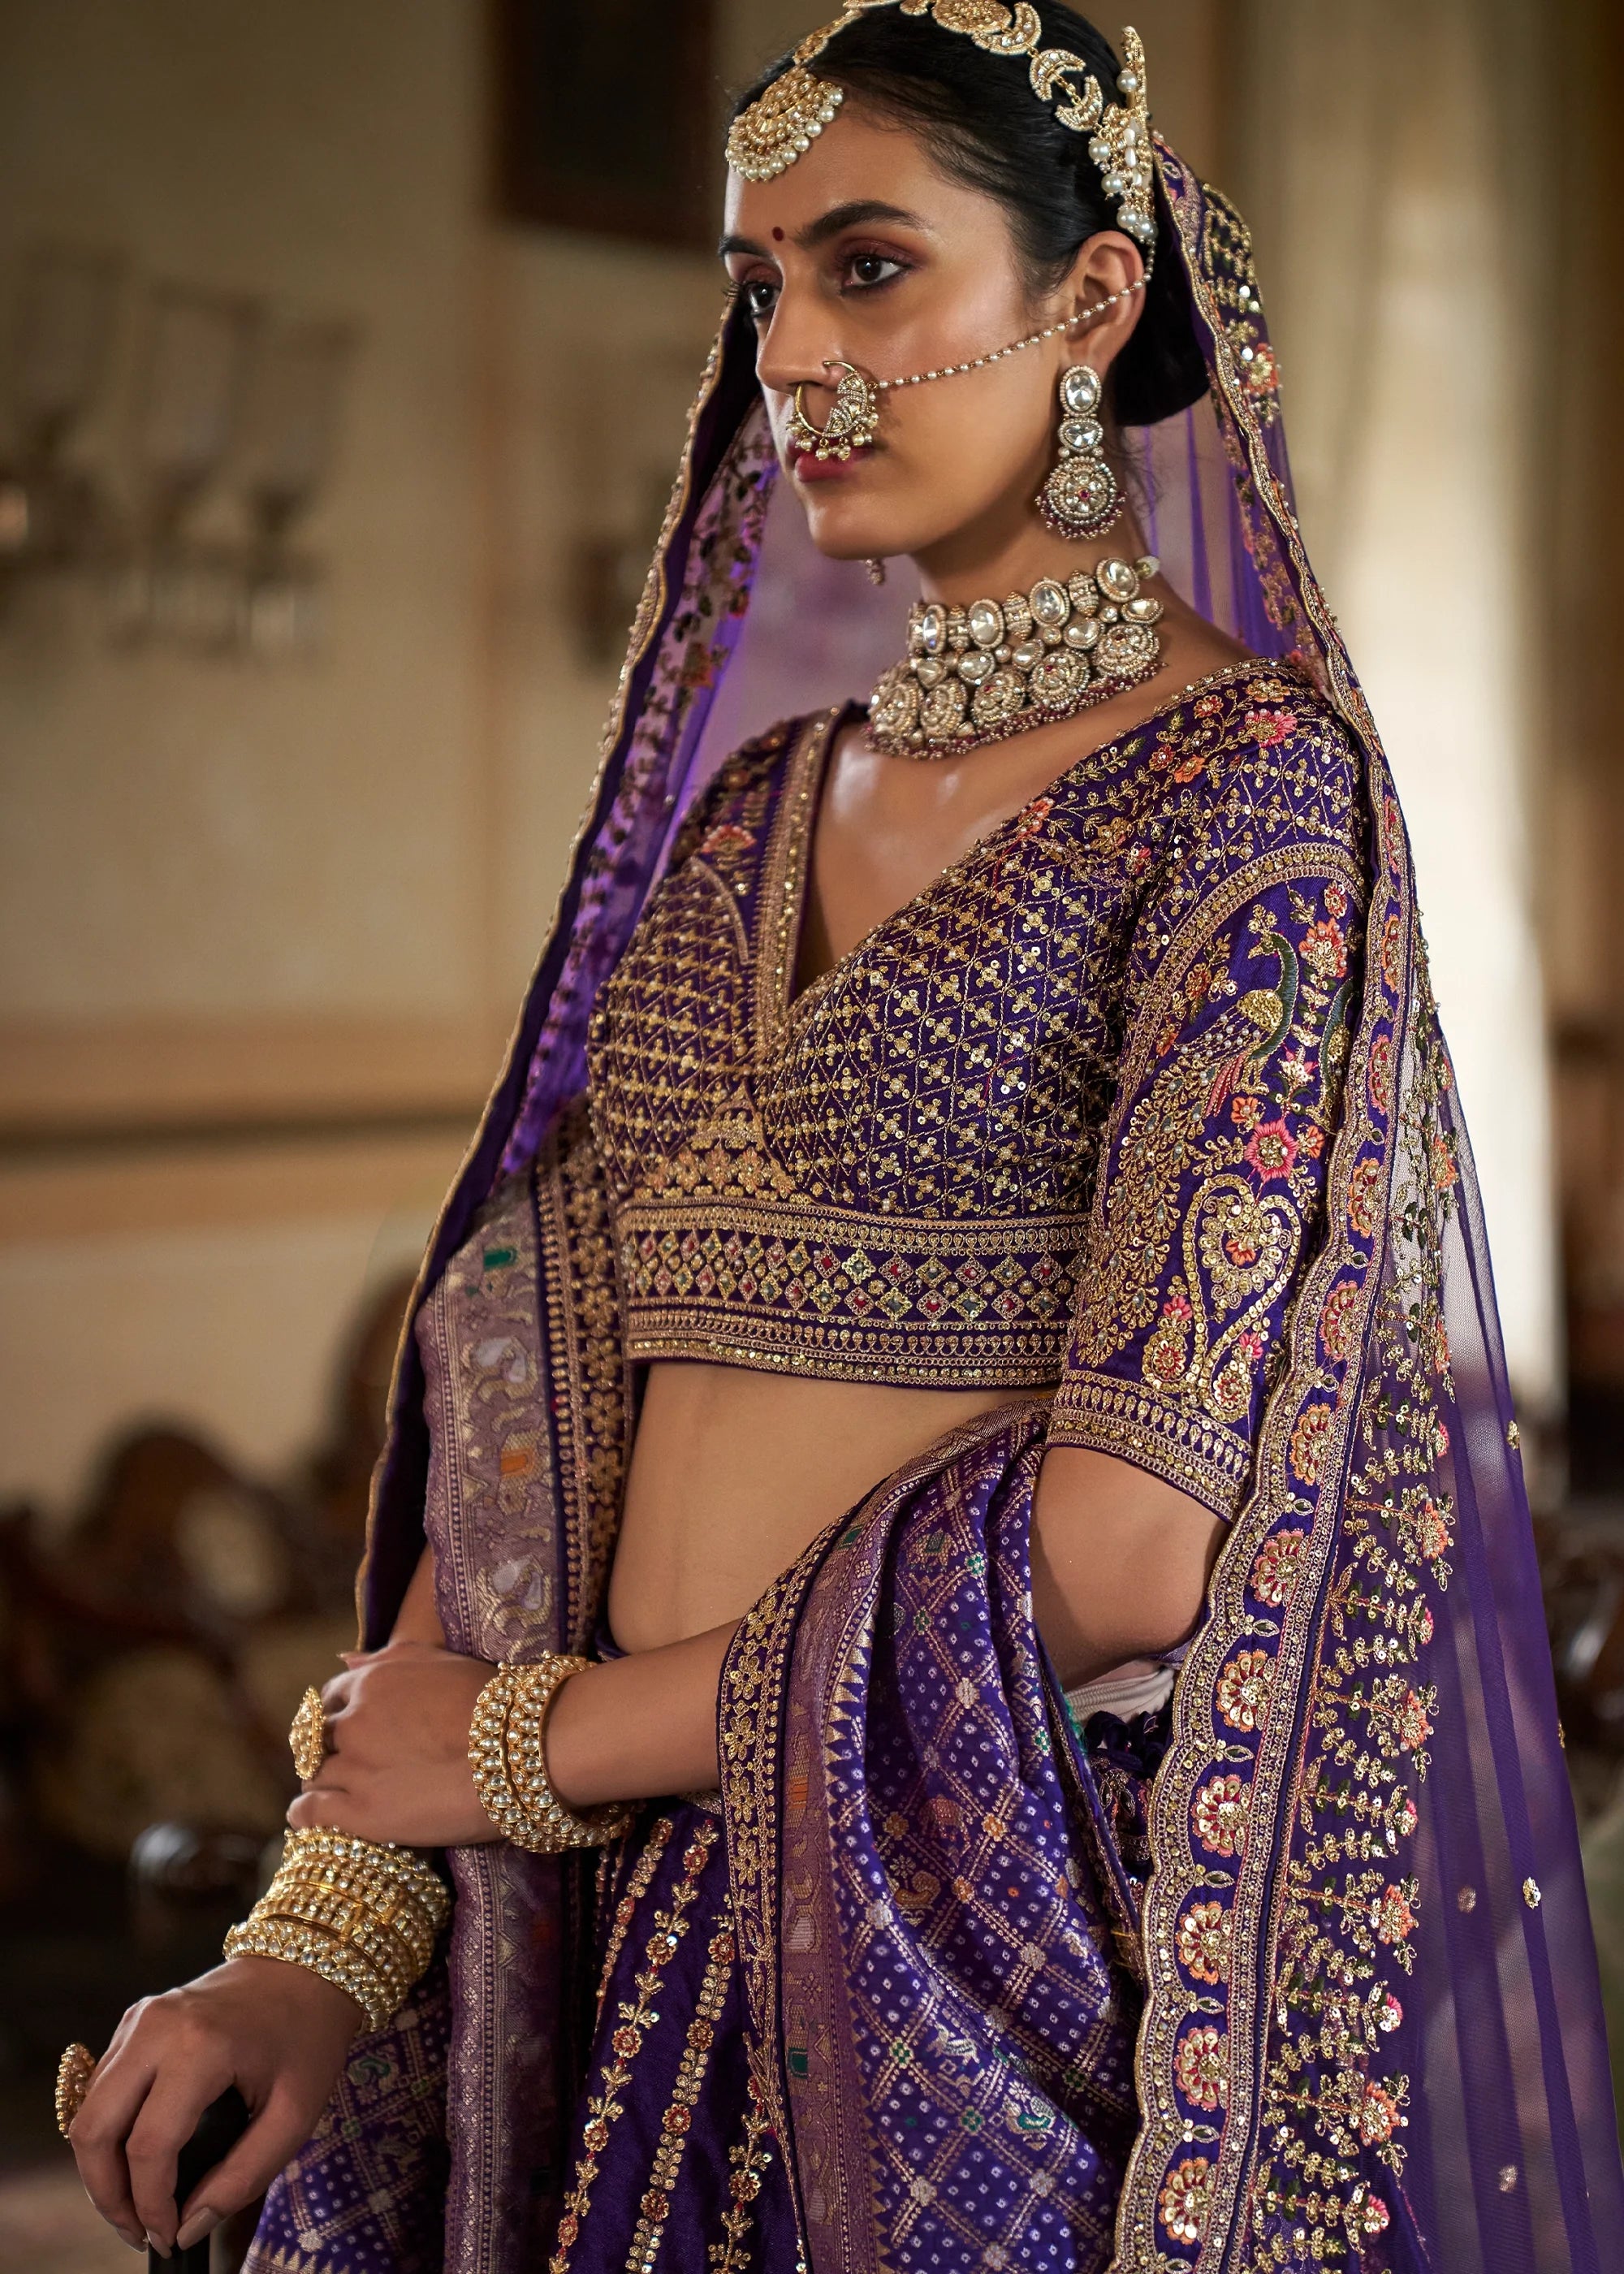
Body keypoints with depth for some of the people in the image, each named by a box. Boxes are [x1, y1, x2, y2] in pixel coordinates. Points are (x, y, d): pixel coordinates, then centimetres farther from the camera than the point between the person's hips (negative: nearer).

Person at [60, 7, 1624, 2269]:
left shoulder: (1241, 779, -11)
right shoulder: (748, 809, 10)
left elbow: (1131, 1548, -19)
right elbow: (537, 1403, 7)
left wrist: (536, 1740, -10)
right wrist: (327, 1932, -3)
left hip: (1021, 1960, -6)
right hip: (647, 1937, 6)